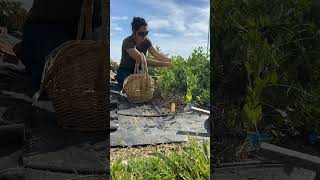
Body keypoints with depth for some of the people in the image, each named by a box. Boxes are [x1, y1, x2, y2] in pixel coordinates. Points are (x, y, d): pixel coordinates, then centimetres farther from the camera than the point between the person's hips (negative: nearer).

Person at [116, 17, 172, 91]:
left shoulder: (146, 41, -4)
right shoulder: (127, 42, -24)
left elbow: (157, 54, -14)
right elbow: (141, 60, -35)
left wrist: (171, 61, -33)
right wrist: (165, 64, -41)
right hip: (125, 71, -4)